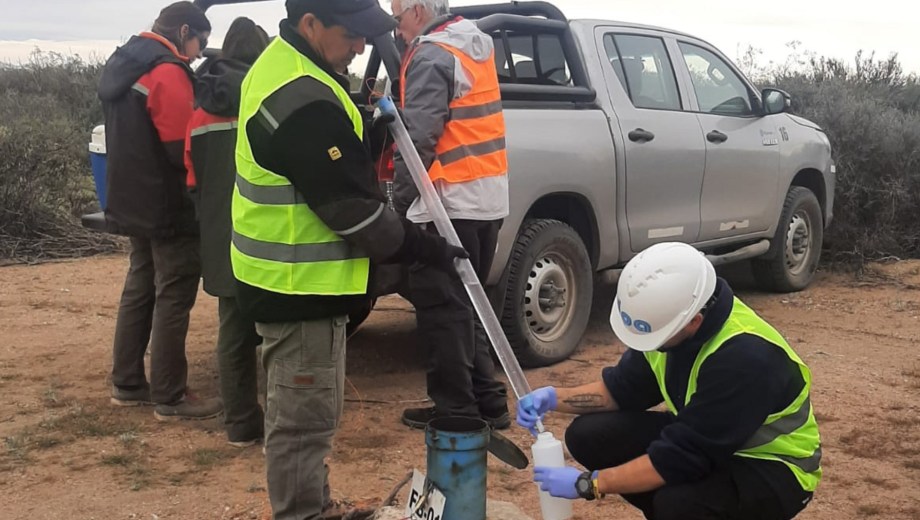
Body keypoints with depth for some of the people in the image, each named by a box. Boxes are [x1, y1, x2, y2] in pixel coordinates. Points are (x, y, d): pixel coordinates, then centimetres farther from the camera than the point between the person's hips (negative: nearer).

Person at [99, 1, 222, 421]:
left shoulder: (124, 66, 14)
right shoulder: (167, 73, -17)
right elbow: (183, 149, -21)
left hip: (136, 202, 10)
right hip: (167, 207, -10)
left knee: (140, 290, 16)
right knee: (173, 298, -3)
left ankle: (127, 384, 24)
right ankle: (169, 398, 3)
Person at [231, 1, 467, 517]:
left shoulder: (281, 66, 9)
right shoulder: (304, 101, -26)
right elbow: (350, 204, -21)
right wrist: (424, 248, -11)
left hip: (289, 275, 11)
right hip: (302, 283, -11)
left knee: (298, 410, 23)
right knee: (306, 416, 1)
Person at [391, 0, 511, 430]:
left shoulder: (431, 55, -11)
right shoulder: (478, 44, 16)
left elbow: (418, 138, -18)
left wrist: (400, 201, -12)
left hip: (449, 202, -9)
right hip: (488, 197, 9)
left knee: (441, 309, 0)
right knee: (465, 305, 16)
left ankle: (456, 410, 6)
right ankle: (488, 402, 19)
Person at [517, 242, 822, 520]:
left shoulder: (745, 357, -35)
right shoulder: (667, 315, -12)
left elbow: (679, 459, -31)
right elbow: (624, 388, 4)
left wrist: (588, 483, -24)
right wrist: (555, 397, -11)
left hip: (774, 468, -7)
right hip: (706, 441, 7)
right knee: (589, 436, -8)